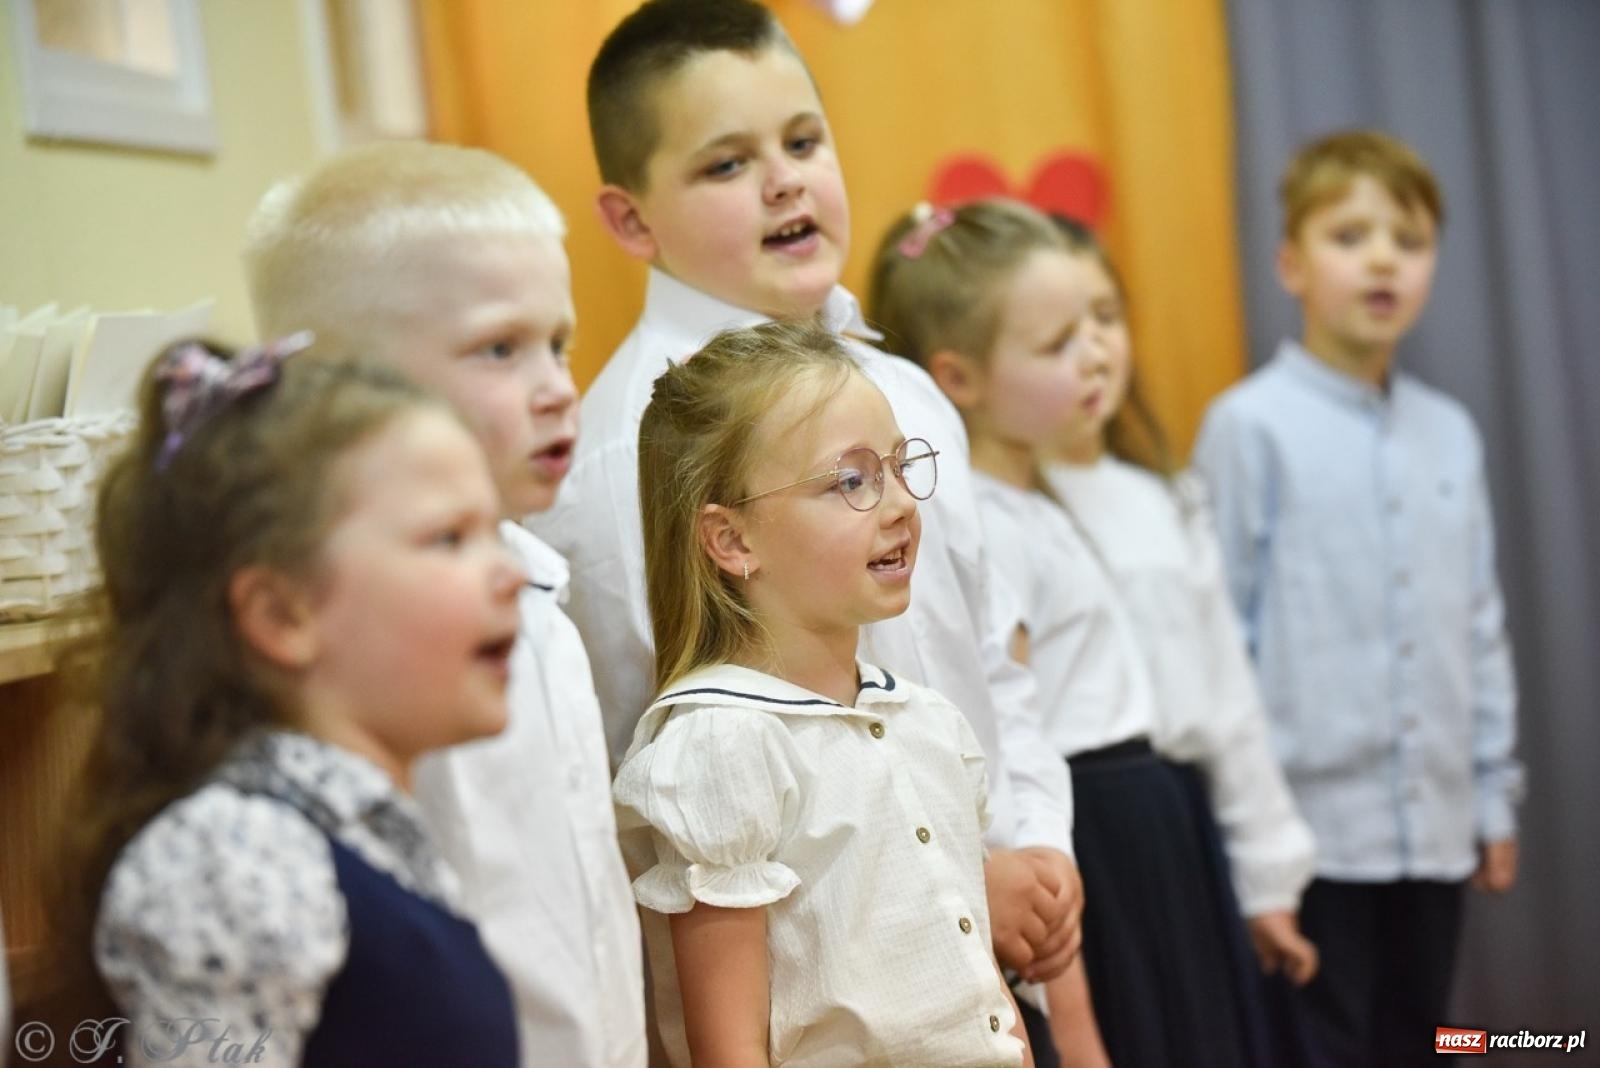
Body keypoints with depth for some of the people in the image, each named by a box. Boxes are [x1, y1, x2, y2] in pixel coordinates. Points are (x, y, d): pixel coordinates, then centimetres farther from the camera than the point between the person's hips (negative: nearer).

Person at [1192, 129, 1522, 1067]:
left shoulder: (1451, 432, 9)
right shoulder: (1252, 426, -8)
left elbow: (1482, 627, 14)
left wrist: (1496, 796, 14)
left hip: (1436, 828, 6)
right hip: (1313, 825, -5)